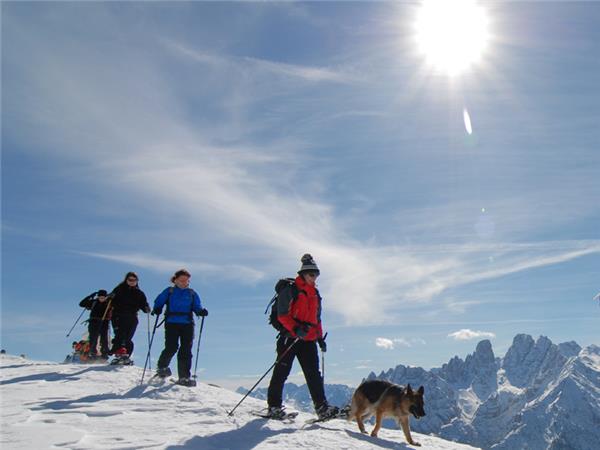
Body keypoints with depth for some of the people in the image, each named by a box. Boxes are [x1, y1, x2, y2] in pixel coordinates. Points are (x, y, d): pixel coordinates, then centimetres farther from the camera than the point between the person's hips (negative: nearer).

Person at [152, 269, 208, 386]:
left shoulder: (192, 293, 15)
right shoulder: (169, 291, 11)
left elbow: (197, 307, 12)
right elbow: (159, 302, 11)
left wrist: (201, 311, -9)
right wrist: (157, 309, -9)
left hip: (187, 324, 2)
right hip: (172, 323, -2)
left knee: (186, 351, -3)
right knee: (171, 347, -11)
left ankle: (184, 377, 3)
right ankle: (161, 367, 19)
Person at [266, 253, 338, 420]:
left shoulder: (315, 294, 18)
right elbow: (282, 315, -11)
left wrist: (320, 337, 18)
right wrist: (296, 329, -25)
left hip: (308, 340, 6)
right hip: (290, 337, -6)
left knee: (314, 373, -1)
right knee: (282, 372, 0)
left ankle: (322, 408, -3)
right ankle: (274, 406, 9)